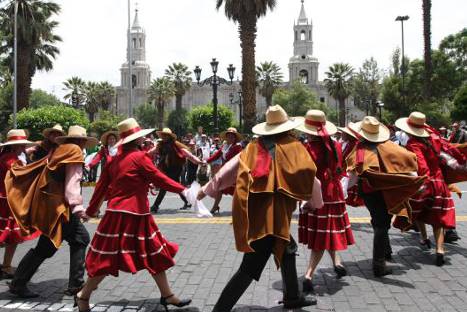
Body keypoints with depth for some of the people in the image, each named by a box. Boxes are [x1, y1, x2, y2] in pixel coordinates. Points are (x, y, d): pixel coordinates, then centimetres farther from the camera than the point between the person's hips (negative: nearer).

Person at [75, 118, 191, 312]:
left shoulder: (116, 159, 11)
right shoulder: (139, 157, -11)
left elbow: (102, 186, 13)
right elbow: (159, 179, -10)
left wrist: (92, 210, 20)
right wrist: (182, 190, 0)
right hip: (129, 215, -9)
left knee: (155, 255, 14)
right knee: (109, 259, 3)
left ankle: (167, 296, 22)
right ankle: (83, 296, 16)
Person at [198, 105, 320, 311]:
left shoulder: (255, 146, 11)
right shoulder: (292, 145, 0)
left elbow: (230, 168, 10)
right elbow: (308, 174, -2)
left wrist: (207, 189, 19)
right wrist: (316, 202, 15)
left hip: (252, 212, 7)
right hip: (273, 214, -6)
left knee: (287, 249, 26)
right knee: (250, 268, -4)